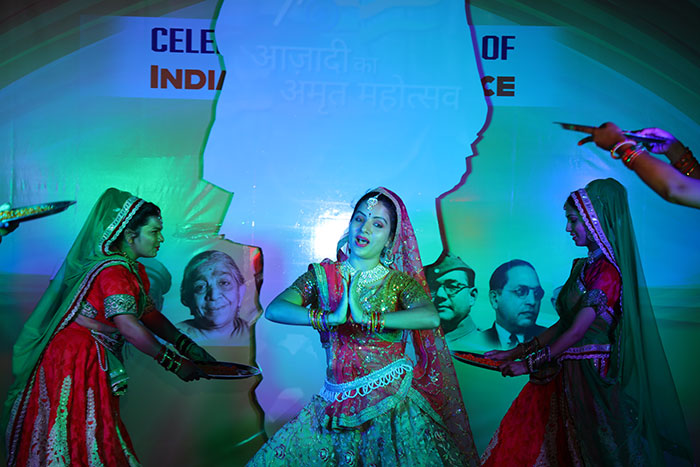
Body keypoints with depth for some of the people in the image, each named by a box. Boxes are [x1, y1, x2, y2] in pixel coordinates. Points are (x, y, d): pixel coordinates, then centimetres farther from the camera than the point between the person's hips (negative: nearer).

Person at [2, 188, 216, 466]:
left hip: (97, 360, 9)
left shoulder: (135, 269, 6)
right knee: (76, 437, 3)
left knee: (95, 436, 17)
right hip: (75, 358, -9)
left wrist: (186, 345, -1)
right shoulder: (113, 269, -24)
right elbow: (128, 326, -31)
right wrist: (173, 363, -27)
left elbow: (148, 313, 8)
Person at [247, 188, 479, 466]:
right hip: (335, 406, 2)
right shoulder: (322, 275, 2)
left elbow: (431, 317, -22)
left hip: (392, 405, -2)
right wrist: (330, 318, -22)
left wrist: (365, 317, -24)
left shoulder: (400, 282, -2)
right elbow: (273, 310, -10)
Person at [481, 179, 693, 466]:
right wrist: (516, 352, 7)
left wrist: (529, 363, -12)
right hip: (567, 372, 8)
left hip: (591, 375, -8)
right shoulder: (584, 265, 9)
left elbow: (577, 331, -19)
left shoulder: (607, 271, -16)